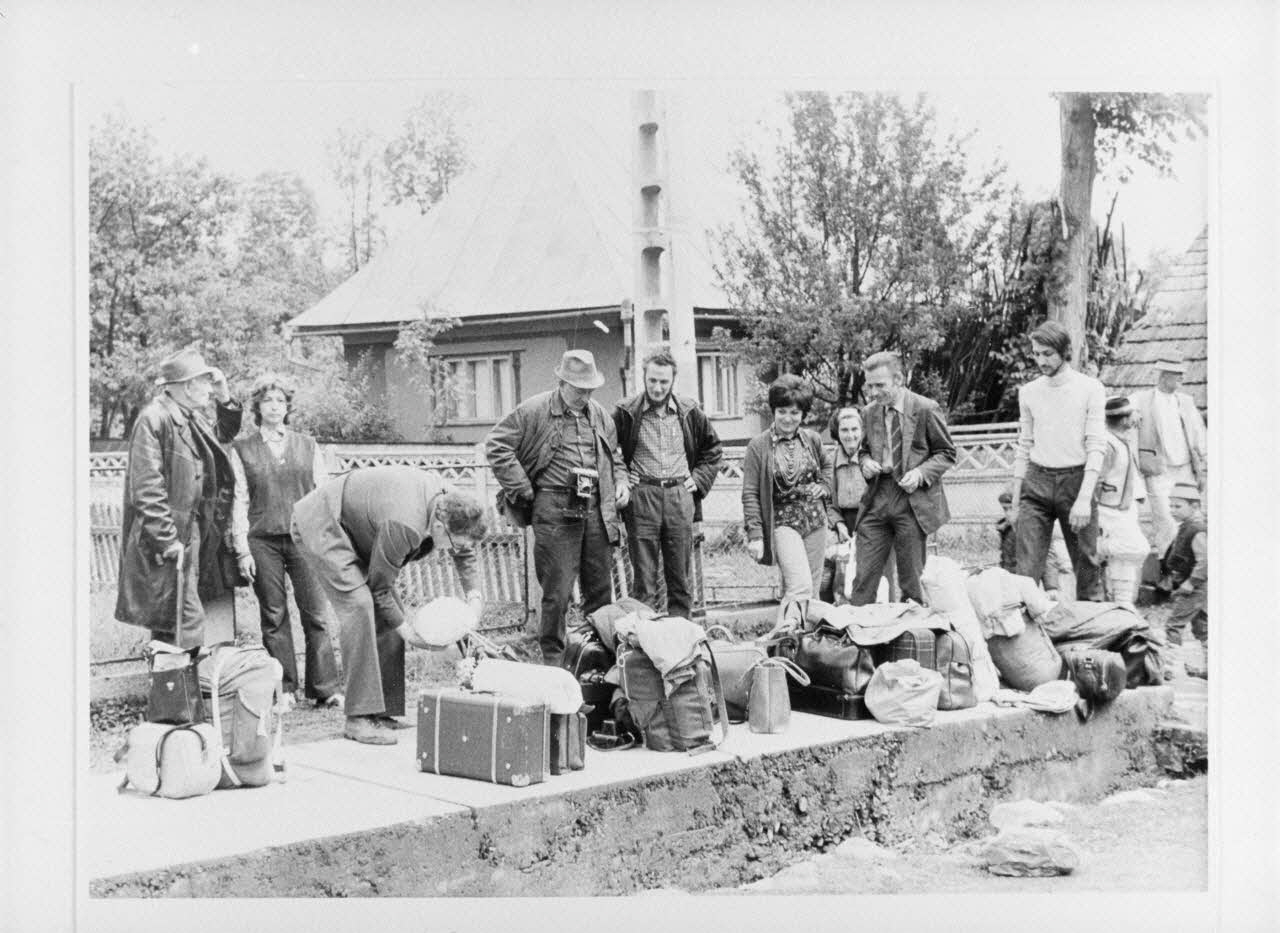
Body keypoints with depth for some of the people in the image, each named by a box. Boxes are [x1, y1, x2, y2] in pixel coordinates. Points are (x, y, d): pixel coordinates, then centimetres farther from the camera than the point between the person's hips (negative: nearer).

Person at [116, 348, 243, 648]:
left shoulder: (194, 418, 13)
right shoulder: (153, 419, -14)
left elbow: (223, 437, 34)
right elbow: (147, 486, -19)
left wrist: (225, 399, 16)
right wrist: (167, 540, -22)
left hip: (196, 535, 9)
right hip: (170, 541, -9)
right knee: (185, 623, -12)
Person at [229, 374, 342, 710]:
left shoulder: (308, 445, 13)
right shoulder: (242, 449, 9)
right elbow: (239, 501, 5)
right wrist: (242, 549, -2)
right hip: (263, 541, 0)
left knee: (315, 614, -4)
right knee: (274, 617, 2)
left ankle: (324, 689, 1)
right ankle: (284, 689, 10)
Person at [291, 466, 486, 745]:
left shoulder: (450, 503, -12)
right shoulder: (404, 524, -38)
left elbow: (465, 552, 11)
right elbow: (380, 586, -23)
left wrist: (474, 595, -2)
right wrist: (406, 630, -15)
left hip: (353, 529, 10)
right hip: (318, 524, -10)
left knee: (386, 613, 1)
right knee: (358, 604, -23)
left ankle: (380, 710, 7)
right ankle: (359, 718, -21)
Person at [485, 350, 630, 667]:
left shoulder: (600, 414, 16)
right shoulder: (534, 411, -4)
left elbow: (613, 454, 30)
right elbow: (496, 445, -5)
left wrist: (621, 480, 11)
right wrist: (523, 489, -7)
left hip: (596, 510, 6)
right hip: (555, 512, -5)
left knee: (601, 588, 10)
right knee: (557, 591, -4)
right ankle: (553, 659, 8)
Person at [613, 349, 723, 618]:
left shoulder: (689, 412, 8)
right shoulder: (626, 412, 0)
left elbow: (712, 448, 21)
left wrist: (699, 479, 9)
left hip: (680, 497, 2)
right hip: (641, 497, -2)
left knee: (680, 577, 6)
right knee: (644, 578, -2)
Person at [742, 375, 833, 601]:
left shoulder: (812, 439, 5)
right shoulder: (758, 446, -7)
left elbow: (827, 465, 26)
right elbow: (750, 494, -6)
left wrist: (824, 487, 6)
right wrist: (754, 534, -11)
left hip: (815, 522, 5)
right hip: (782, 522, -5)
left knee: (813, 589, 7)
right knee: (800, 587, -19)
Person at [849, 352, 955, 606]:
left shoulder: (926, 409, -5)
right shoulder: (870, 412, 9)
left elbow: (947, 454, 1)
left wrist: (920, 473, -15)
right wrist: (865, 462, 0)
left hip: (911, 502, -4)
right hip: (875, 502, 4)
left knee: (911, 580, 3)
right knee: (863, 577, 0)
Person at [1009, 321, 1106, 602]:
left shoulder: (1090, 388, -1)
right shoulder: (1028, 392, 10)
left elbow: (1096, 446, -6)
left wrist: (1084, 498, -15)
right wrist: (1015, 501, 11)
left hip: (1075, 479, -2)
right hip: (1036, 483, 3)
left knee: (1086, 563, 2)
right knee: (1027, 567, -5)